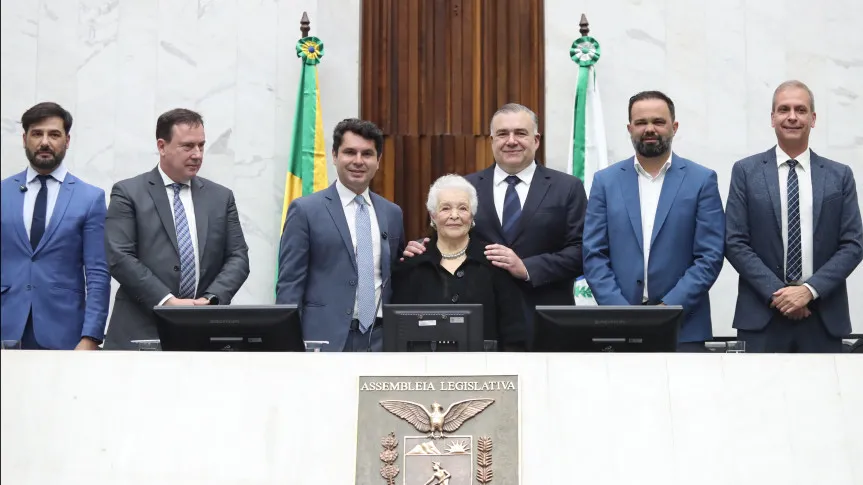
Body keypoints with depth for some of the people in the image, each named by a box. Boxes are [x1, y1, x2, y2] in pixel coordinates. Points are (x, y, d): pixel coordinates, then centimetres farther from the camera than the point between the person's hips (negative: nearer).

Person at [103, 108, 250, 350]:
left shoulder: (221, 197, 13)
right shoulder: (128, 193, 2)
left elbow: (238, 257, 9)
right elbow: (119, 257, -8)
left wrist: (210, 299, -9)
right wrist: (167, 301, -16)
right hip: (142, 332, -3)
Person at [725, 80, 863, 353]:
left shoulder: (840, 176, 9)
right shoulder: (746, 171, 5)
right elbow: (734, 243, -1)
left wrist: (810, 289, -11)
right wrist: (776, 292, -11)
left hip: (824, 317, 1)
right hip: (762, 315, -1)